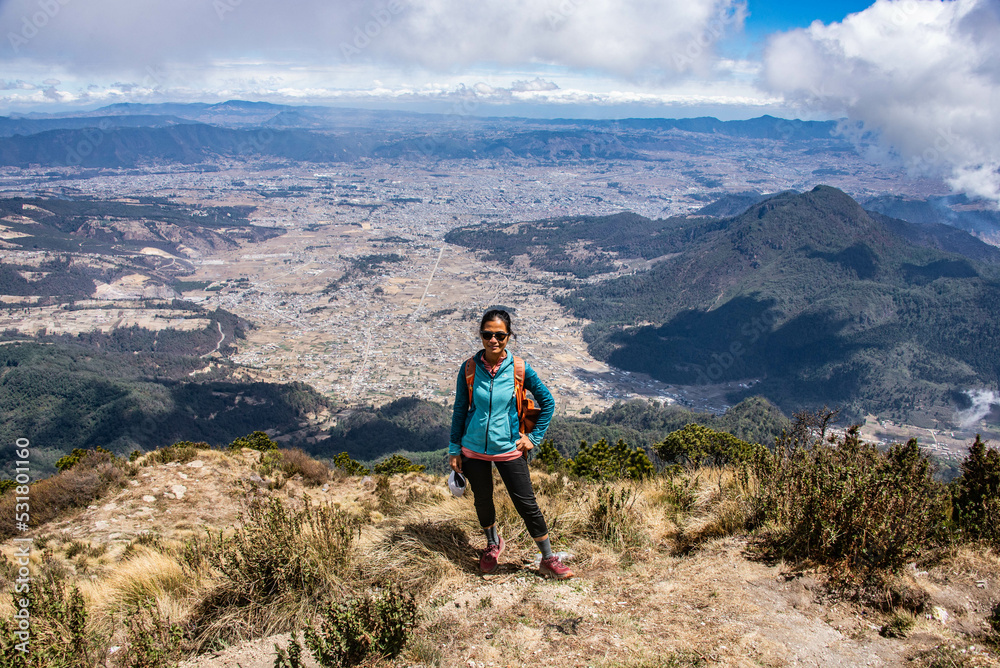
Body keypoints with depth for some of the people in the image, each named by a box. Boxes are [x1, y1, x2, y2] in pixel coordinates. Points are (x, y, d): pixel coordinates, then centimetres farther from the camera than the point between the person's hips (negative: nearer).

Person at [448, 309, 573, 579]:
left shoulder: (519, 369, -9)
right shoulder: (469, 369, -7)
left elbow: (548, 402, 4)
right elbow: (460, 410, 3)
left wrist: (534, 437, 1)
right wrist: (454, 449, 5)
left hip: (509, 450, -1)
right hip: (474, 450, 2)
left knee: (527, 504, 1)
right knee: (482, 500, 18)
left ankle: (548, 560, 18)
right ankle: (493, 544, 46)